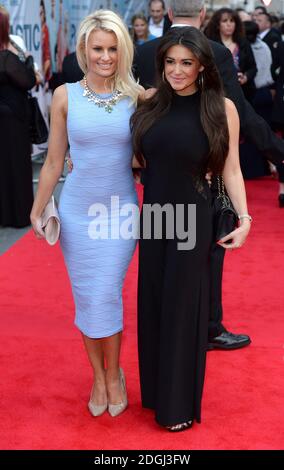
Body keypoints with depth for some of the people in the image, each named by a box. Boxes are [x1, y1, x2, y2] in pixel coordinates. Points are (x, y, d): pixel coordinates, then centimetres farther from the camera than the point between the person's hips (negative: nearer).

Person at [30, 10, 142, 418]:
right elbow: (54, 161, 3)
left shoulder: (137, 96, -4)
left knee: (107, 296, 0)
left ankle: (113, 374, 24)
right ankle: (98, 376, 28)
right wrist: (37, 210, 4)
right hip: (76, 212, 1)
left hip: (120, 212, -1)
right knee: (86, 297, 8)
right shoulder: (65, 96, -2)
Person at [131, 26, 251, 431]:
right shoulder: (150, 104, 0)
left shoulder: (222, 108, -10)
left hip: (192, 218, -4)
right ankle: (156, 388, 34)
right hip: (153, 213, 4)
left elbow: (230, 169, -6)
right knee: (152, 302, 14)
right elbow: (135, 156, 11)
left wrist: (244, 218, -11)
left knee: (182, 304, 8)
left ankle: (179, 401, 26)